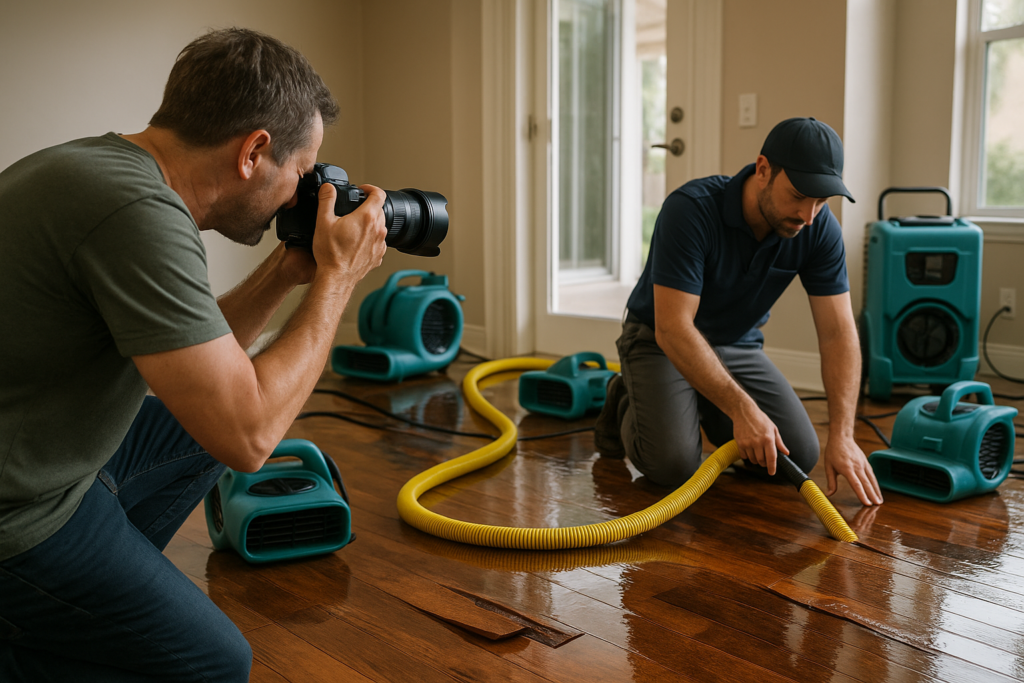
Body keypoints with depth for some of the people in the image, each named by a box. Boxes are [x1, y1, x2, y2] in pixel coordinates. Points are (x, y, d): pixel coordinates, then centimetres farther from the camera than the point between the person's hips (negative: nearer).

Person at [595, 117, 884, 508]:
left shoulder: (820, 229, -17)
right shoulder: (691, 209, -32)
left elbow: (838, 333, -17)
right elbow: (673, 328, -35)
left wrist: (841, 435, -27)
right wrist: (742, 409, -38)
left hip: (739, 345, 5)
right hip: (661, 339, -5)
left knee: (799, 454, -10)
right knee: (674, 463, -25)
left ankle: (710, 413, 18)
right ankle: (625, 406, 8)